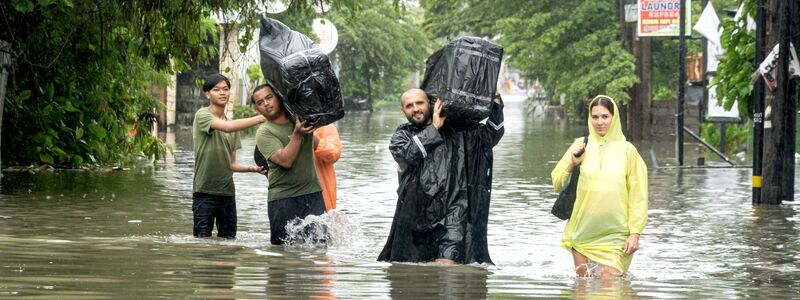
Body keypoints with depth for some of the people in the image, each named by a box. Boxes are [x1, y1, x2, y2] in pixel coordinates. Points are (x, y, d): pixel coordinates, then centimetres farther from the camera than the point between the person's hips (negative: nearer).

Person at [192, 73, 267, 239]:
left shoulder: (232, 123, 16)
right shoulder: (202, 115, -4)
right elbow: (227, 127, -24)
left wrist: (250, 168, -2)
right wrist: (262, 118, -26)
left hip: (227, 191, 6)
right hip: (205, 190, -6)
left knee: (229, 239, 4)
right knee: (203, 239, -7)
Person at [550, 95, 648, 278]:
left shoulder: (626, 150, 1)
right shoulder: (581, 146, 6)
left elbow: (638, 196, 1)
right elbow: (557, 184, 10)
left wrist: (635, 232, -5)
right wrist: (572, 165, -8)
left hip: (614, 234, -2)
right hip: (583, 233, 2)